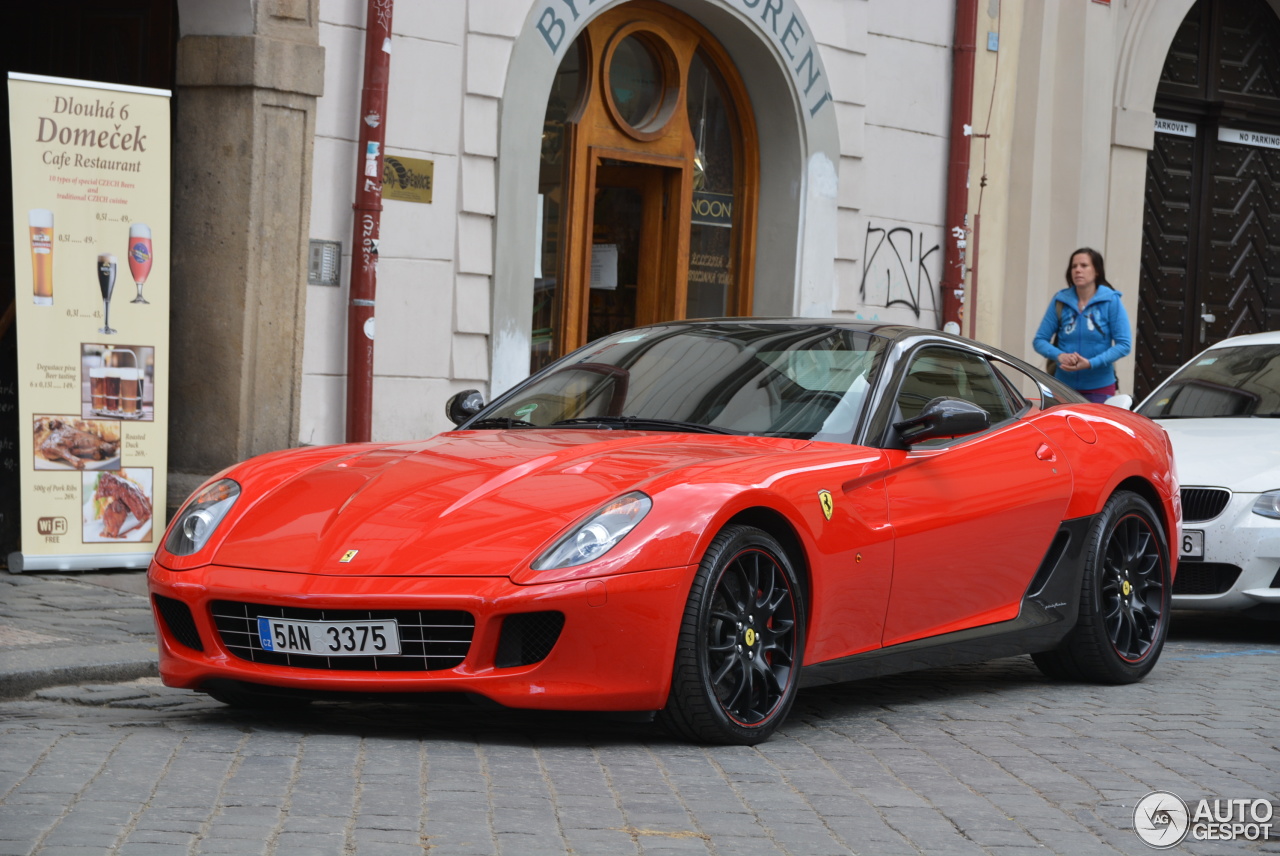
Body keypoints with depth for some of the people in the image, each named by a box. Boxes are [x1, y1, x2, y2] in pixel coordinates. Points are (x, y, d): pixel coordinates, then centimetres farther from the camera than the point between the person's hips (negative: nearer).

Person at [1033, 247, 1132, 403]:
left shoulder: (1111, 301, -3)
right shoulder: (1060, 301, 3)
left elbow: (1124, 344, -6)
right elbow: (1039, 340, 6)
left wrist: (1091, 363, -18)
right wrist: (1059, 355, -16)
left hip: (1099, 389, -2)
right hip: (1064, 387, 2)